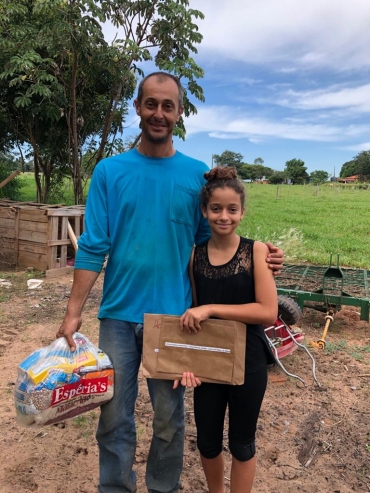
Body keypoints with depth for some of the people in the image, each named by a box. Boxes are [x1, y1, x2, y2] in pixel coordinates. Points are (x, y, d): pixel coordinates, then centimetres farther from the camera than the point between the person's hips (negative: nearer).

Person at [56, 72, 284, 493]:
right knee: (114, 419, 12)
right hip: (119, 315, 0)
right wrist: (73, 312, -7)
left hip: (174, 315, 0)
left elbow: (209, 242, 6)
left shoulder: (197, 174, 1)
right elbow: (92, 248, -3)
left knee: (169, 421, 15)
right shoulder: (109, 171, 0)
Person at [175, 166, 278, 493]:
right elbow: (192, 314, 2)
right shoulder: (194, 255, -3)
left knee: (241, 441, 17)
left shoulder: (256, 251, -12)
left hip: (247, 361, -3)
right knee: (207, 440, 20)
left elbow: (268, 312, -19)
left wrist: (211, 309, -24)